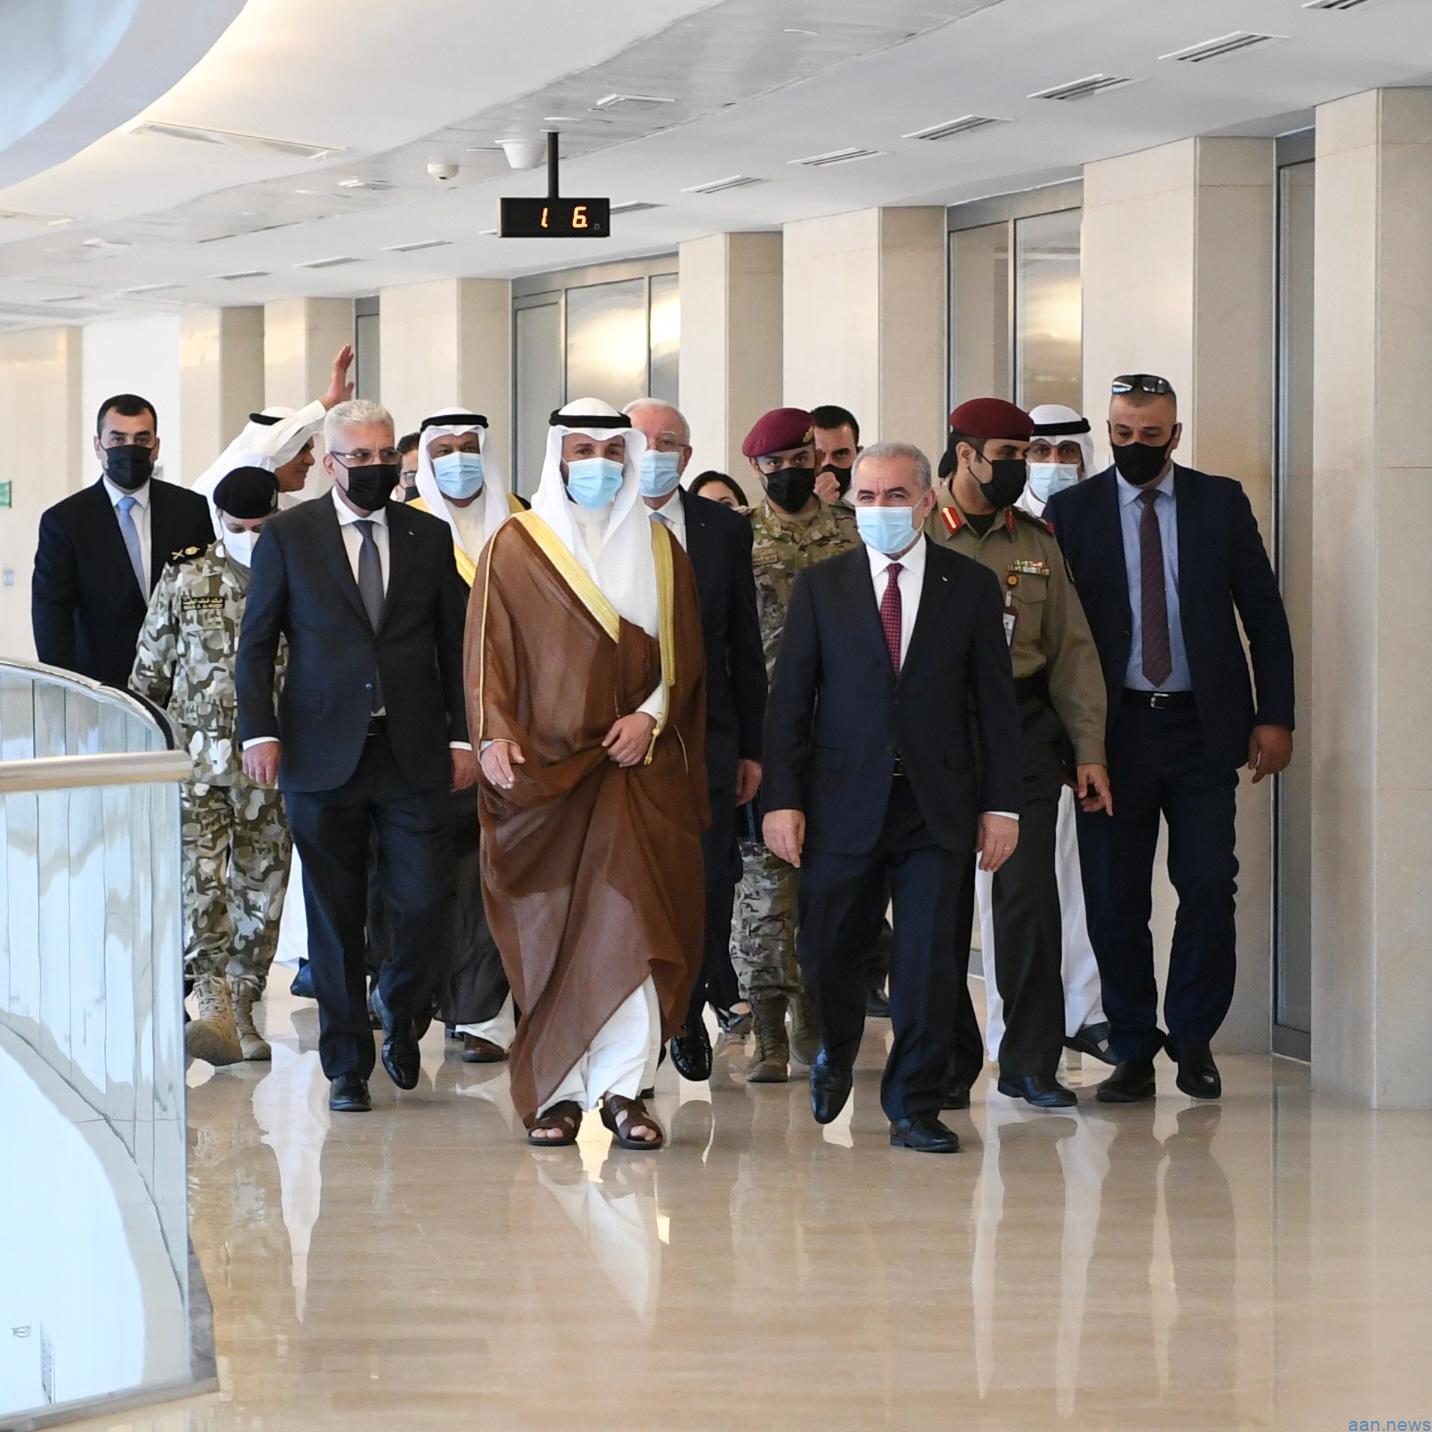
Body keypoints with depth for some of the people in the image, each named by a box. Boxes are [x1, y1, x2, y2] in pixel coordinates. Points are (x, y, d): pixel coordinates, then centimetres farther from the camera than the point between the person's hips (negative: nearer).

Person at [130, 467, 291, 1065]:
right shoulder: (185, 579, 4)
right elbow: (149, 672, 11)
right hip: (197, 758, -1)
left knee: (262, 890, 5)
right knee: (199, 882, -14)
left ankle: (242, 1012, 15)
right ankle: (215, 1008, -21)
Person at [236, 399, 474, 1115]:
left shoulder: (430, 537, 9)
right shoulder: (288, 536, 3)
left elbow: (454, 645, 12)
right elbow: (256, 642, 4)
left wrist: (462, 735, 5)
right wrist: (259, 731, -7)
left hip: (413, 755, 1)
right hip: (323, 755, -1)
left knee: (426, 905, -5)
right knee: (335, 921, 4)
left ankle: (400, 1011, 25)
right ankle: (347, 1066, 14)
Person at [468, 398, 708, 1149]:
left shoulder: (659, 548, 12)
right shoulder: (516, 546, 5)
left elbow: (684, 652, 11)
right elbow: (489, 647, 0)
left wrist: (651, 714, -6)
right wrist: (494, 735, -14)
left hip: (635, 761, 1)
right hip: (543, 764, -1)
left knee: (632, 916, -11)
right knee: (550, 930, -1)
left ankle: (622, 1086, -10)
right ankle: (559, 1090, 4)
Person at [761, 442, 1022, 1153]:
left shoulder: (971, 586, 5)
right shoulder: (820, 586, 5)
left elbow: (995, 702, 6)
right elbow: (789, 700, 3)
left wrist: (1001, 803, 0)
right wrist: (783, 798, -6)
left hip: (937, 806, 0)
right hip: (843, 805, 0)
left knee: (929, 961, -2)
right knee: (825, 953, 5)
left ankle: (914, 1108, 9)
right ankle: (836, 1055, 35)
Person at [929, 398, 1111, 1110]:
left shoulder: (1037, 541, 12)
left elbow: (1072, 649, 13)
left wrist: (1088, 749, 6)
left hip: (1024, 727, 2)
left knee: (1029, 892, -5)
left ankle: (1031, 1063, 2)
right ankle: (949, 1059, 12)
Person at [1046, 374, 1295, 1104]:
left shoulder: (1221, 502, 5)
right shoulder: (1072, 510, 3)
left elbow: (1263, 611, 7)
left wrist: (1275, 716, 0)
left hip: (1203, 729, 0)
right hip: (1113, 731, 0)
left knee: (1209, 887, -4)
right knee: (1114, 899, 1)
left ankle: (1193, 1041, 12)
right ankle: (1133, 1050, 11)